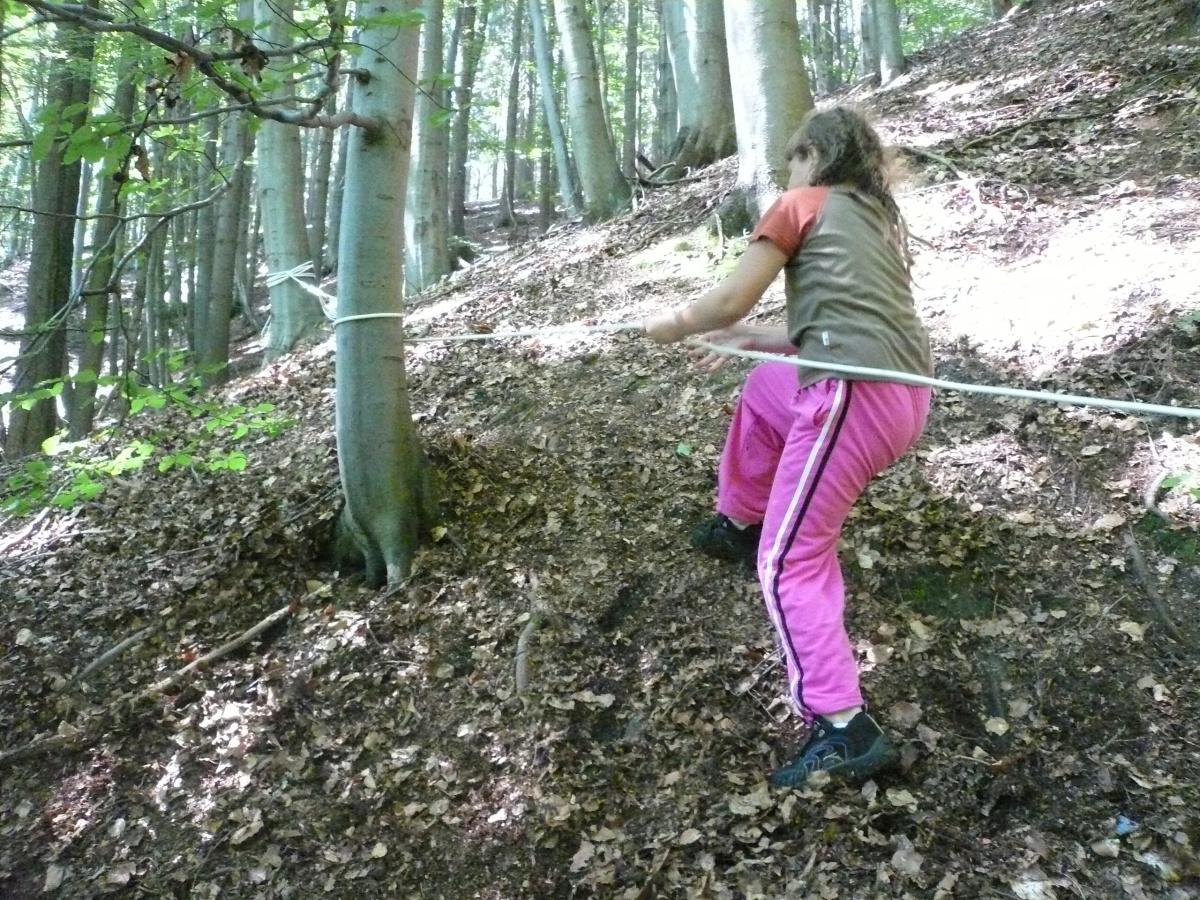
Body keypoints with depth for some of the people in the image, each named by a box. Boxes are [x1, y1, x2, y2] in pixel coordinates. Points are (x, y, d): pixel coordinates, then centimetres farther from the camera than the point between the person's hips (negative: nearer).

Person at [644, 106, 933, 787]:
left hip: (856, 397, -9)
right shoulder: (877, 218, 27)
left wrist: (675, 325, 19)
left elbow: (728, 302, -1)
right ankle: (740, 522, 46)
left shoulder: (803, 204, 5)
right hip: (906, 393, 9)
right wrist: (750, 340, 31)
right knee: (765, 385, 33)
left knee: (791, 560, -3)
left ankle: (847, 729, -7)